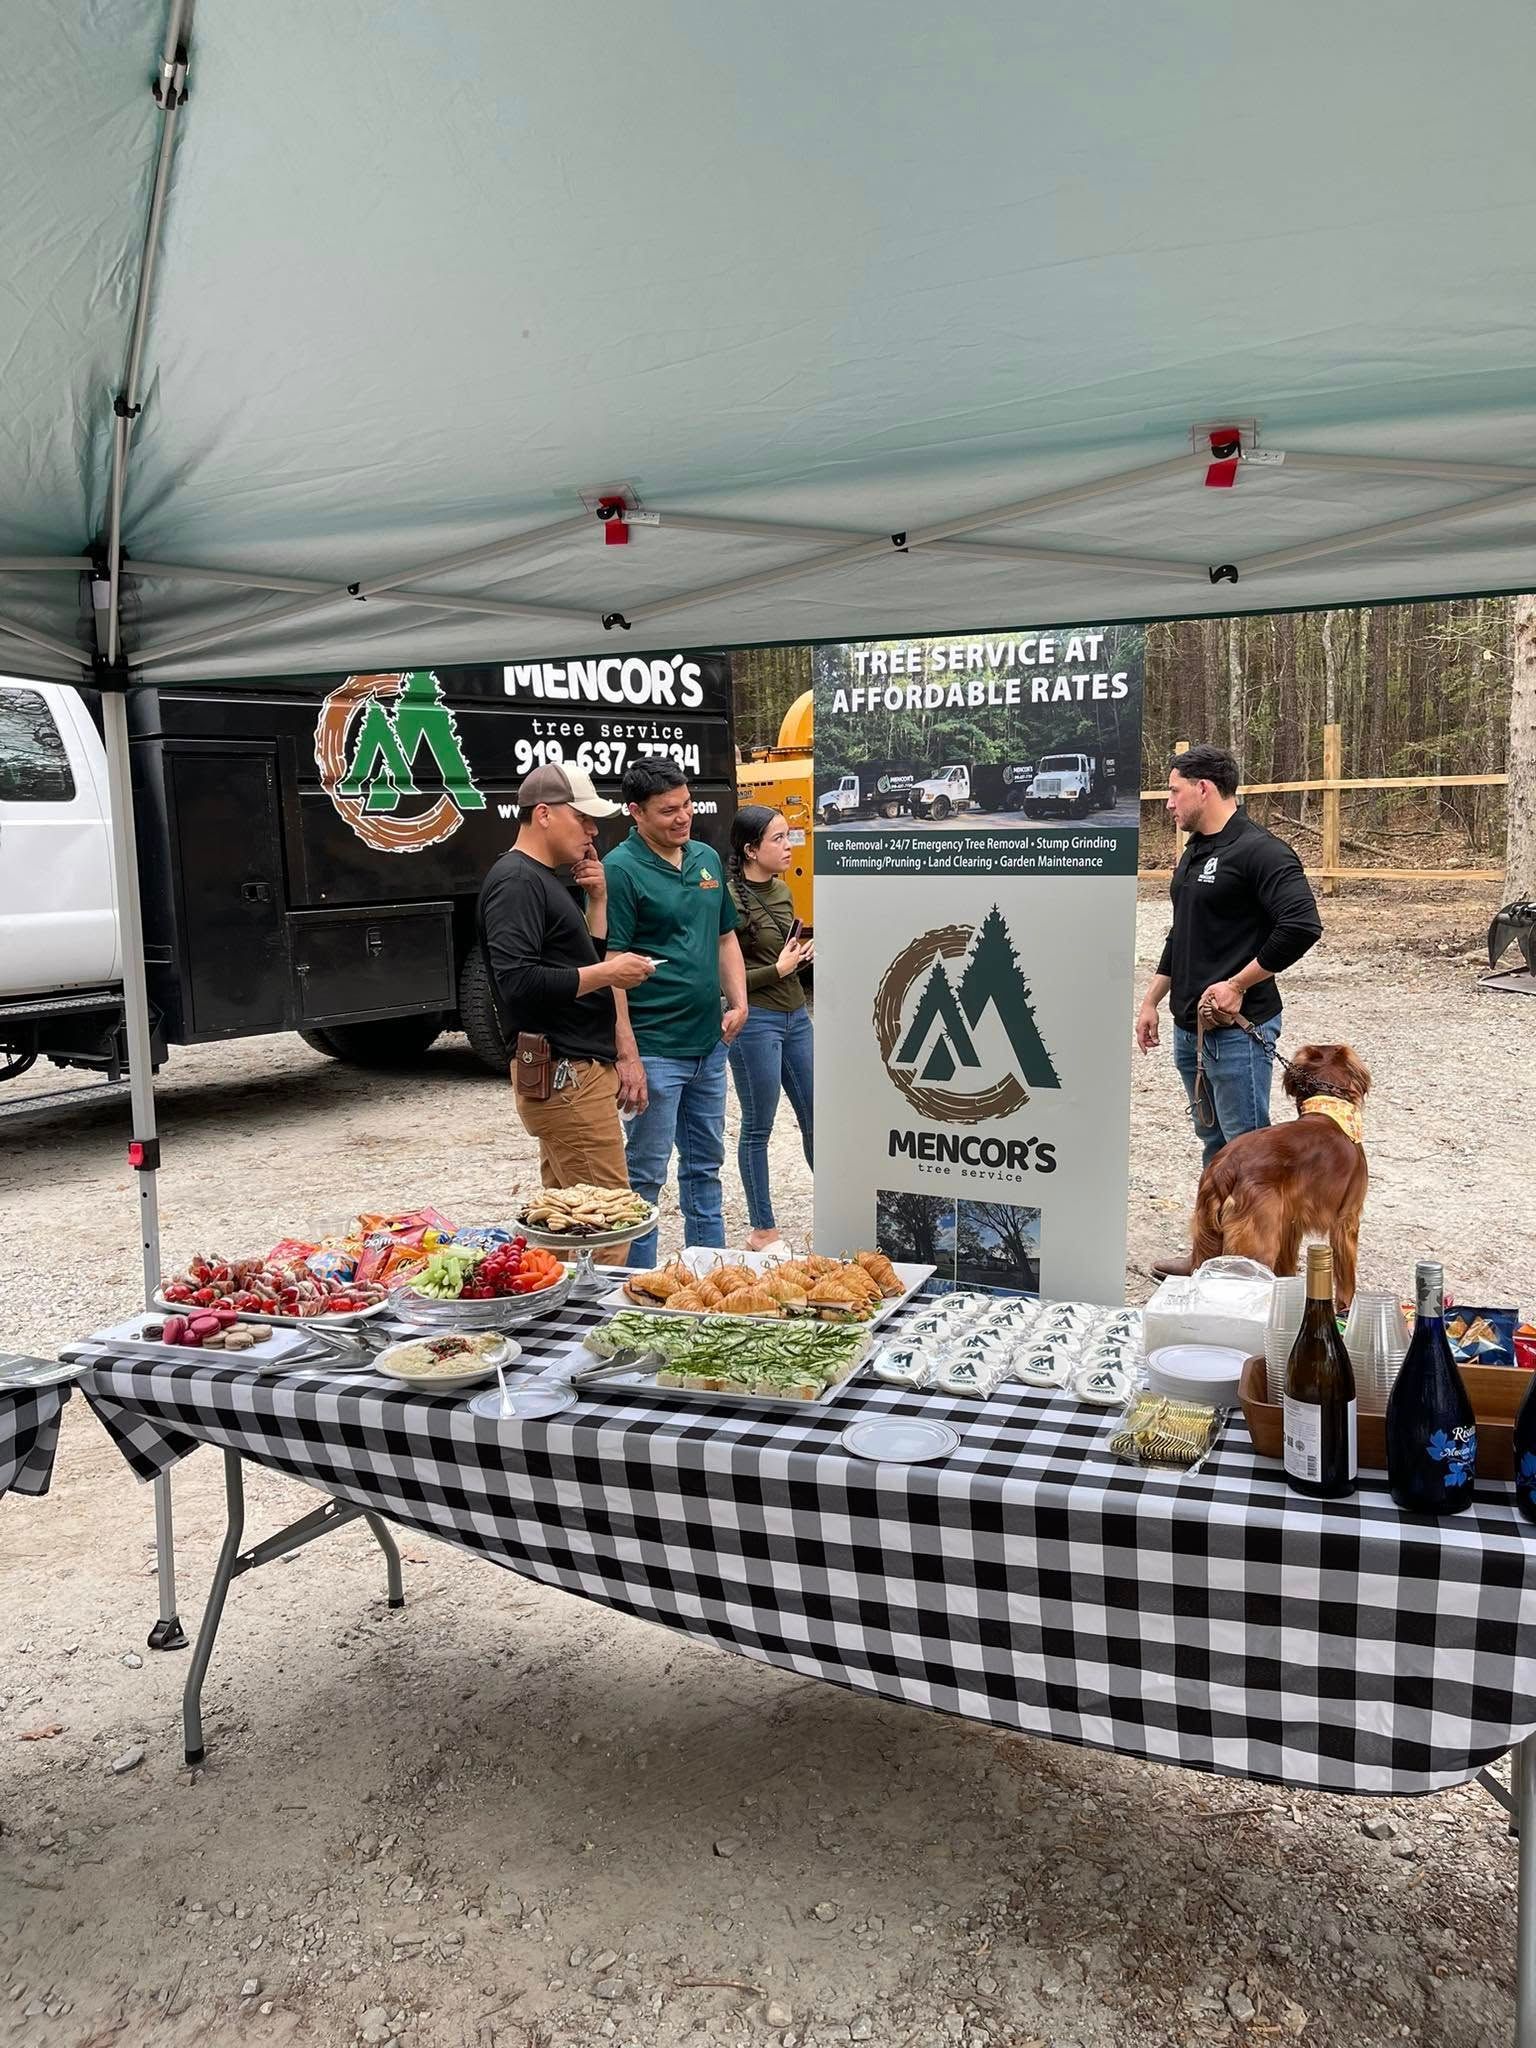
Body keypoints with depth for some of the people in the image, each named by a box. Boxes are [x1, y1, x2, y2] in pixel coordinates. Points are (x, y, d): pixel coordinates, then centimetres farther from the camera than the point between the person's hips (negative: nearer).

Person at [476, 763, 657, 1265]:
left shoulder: (549, 880, 20)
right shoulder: (516, 881, -12)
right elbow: (517, 981, -23)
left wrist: (597, 900, 9)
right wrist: (607, 972, -17)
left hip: (582, 1069, 10)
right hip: (565, 1074, -10)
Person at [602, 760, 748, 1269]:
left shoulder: (707, 858, 10)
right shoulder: (621, 870, -13)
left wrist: (738, 1001, 5)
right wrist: (626, 1055, -21)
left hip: (709, 1043, 8)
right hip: (655, 1050, -7)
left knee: (705, 1164, 18)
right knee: (645, 1173, 1)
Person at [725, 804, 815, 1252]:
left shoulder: (780, 889, 9)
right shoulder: (730, 899, -15)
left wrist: (805, 954, 2)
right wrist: (778, 969, -13)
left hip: (796, 1015, 8)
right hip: (755, 1021, -8)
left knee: (815, 1118, 14)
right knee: (758, 1127, 4)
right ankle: (762, 1230, 17)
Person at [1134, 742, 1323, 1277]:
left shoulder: (1258, 851, -14)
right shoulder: (1193, 853, 16)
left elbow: (1302, 926, -23)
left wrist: (1237, 985, -18)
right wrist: (1151, 1001, 21)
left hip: (1238, 1030, -9)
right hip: (1190, 1028, 9)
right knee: (1214, 1143, 16)